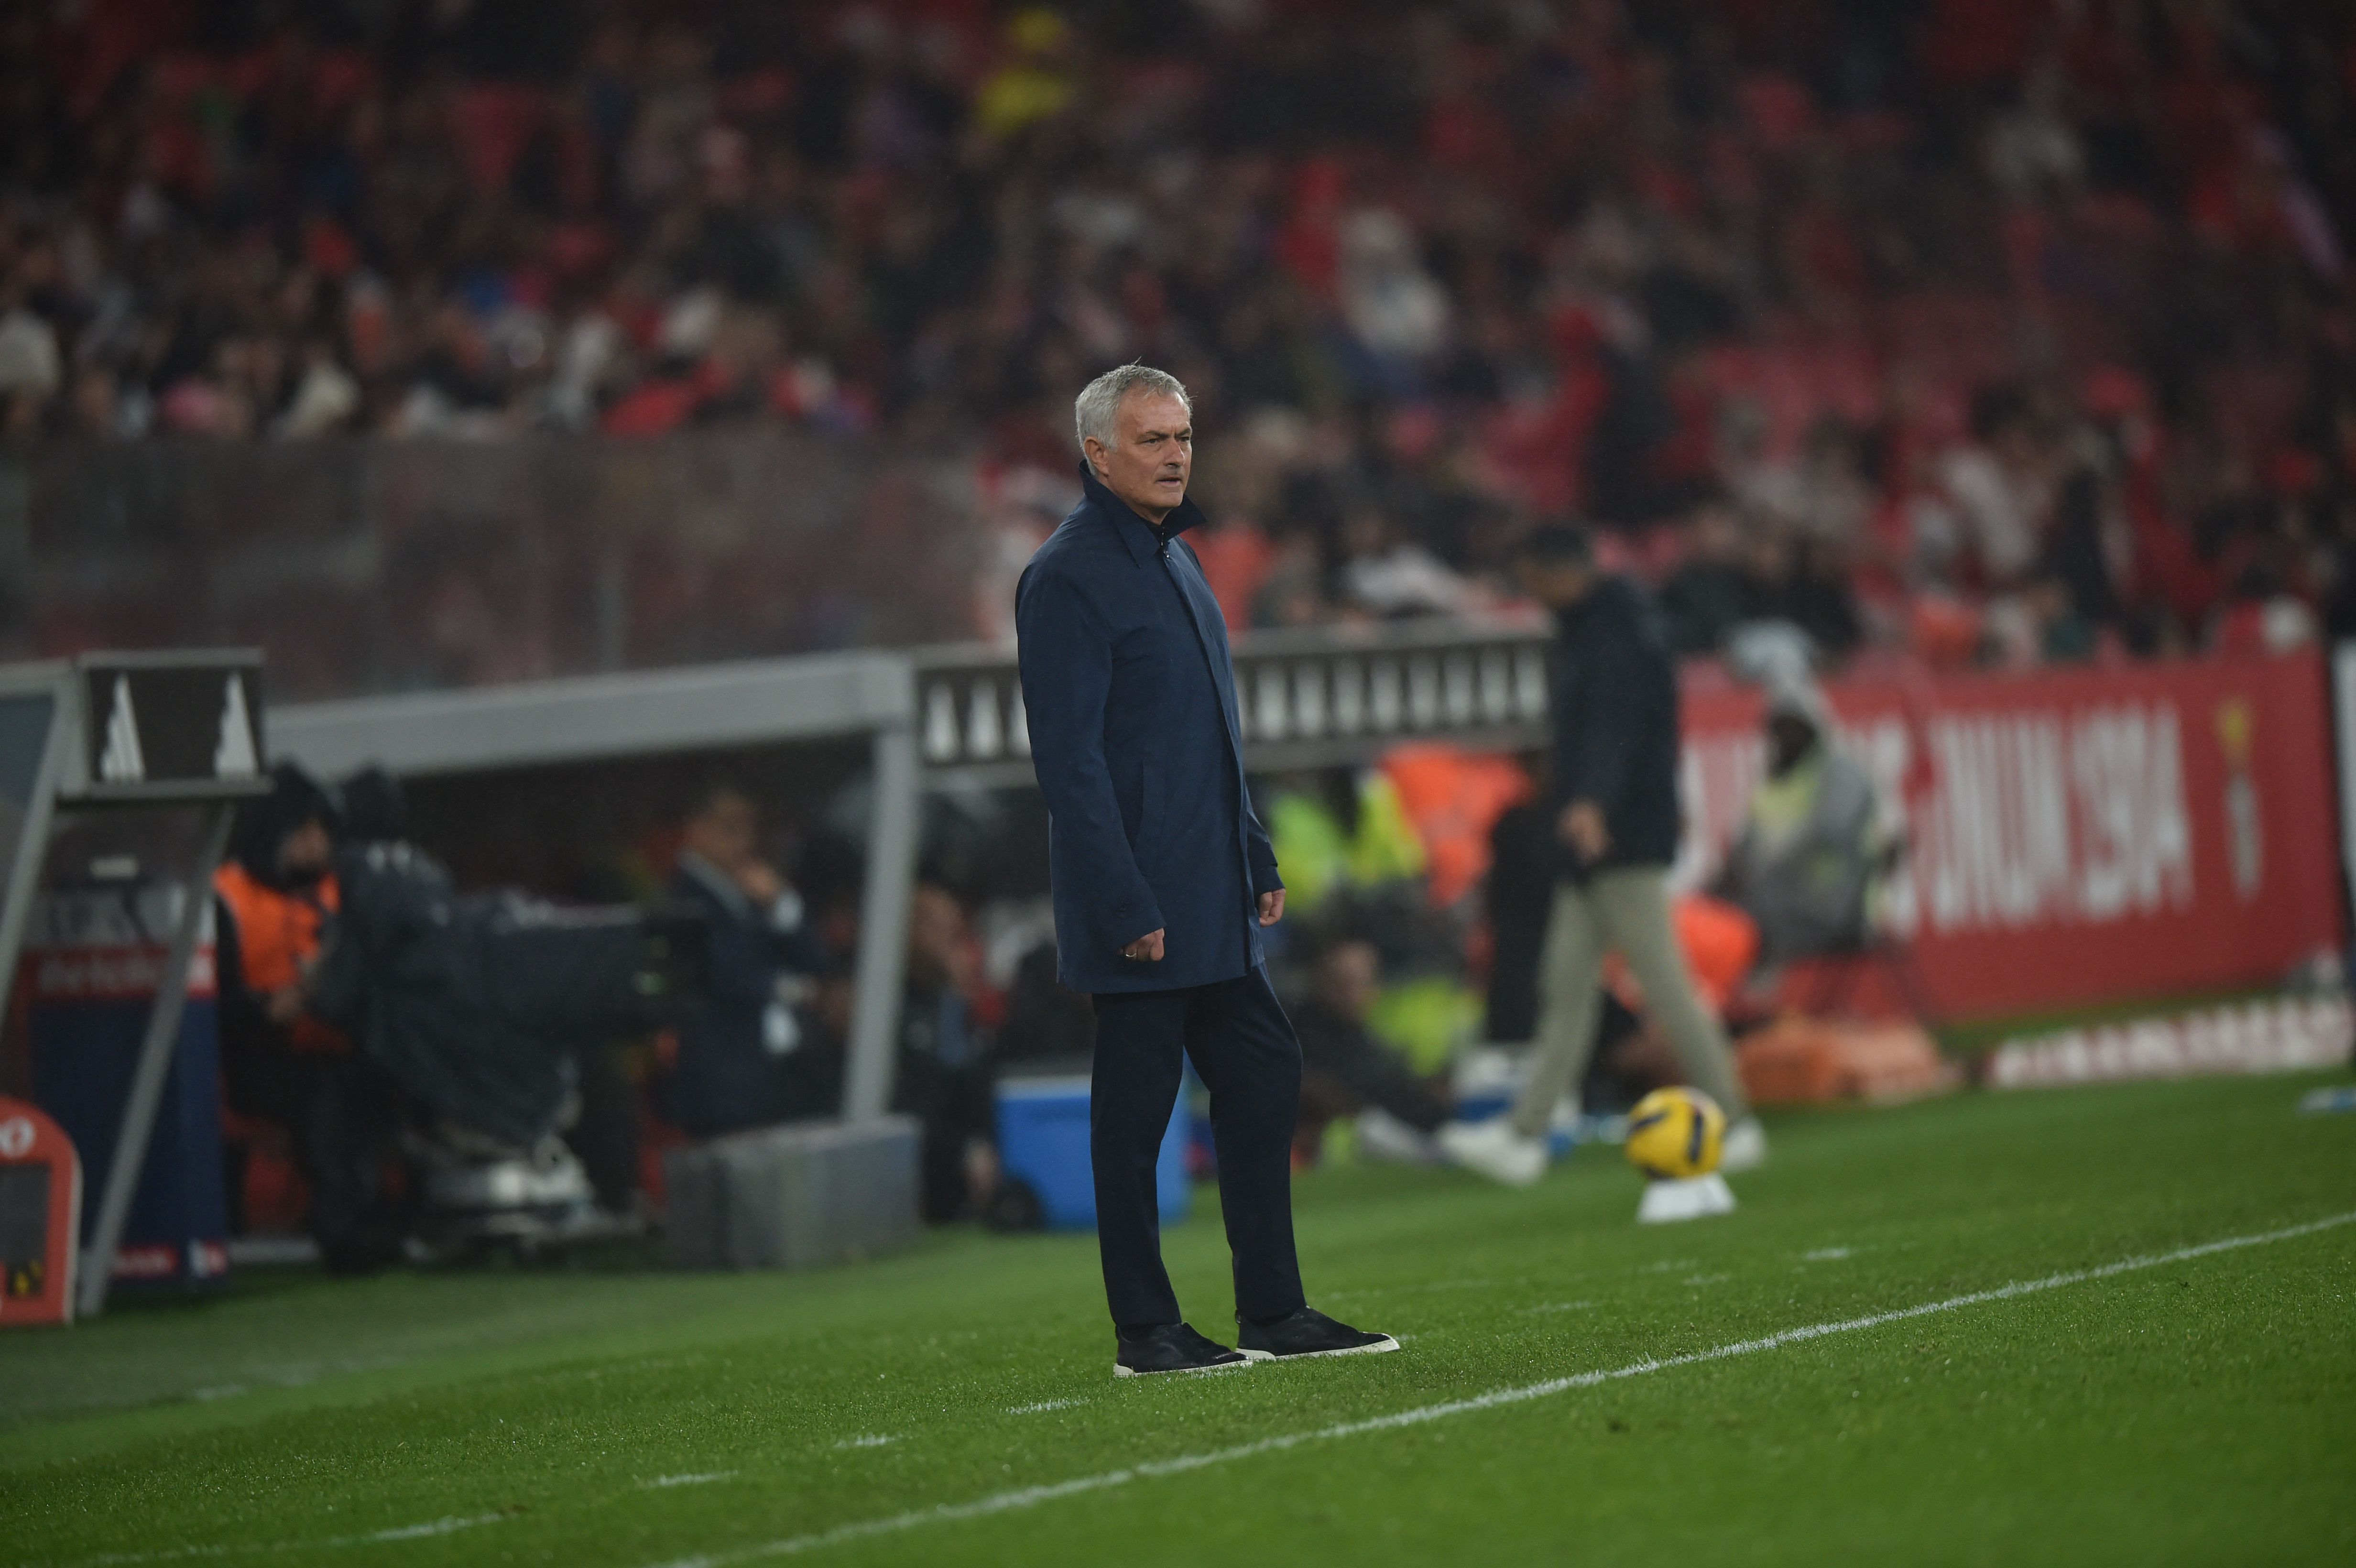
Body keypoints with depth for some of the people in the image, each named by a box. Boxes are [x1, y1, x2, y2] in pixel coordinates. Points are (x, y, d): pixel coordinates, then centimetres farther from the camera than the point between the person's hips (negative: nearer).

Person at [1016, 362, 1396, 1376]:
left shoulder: (1173, 558, 16)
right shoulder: (1068, 578, -13)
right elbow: (1069, 761, -18)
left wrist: (1256, 856, 17)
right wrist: (1124, 906, -21)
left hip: (1211, 896, 9)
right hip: (1136, 902, -9)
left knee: (1264, 1076, 9)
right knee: (1134, 1110, -2)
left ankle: (1273, 1312, 16)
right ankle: (1144, 1333, 5)